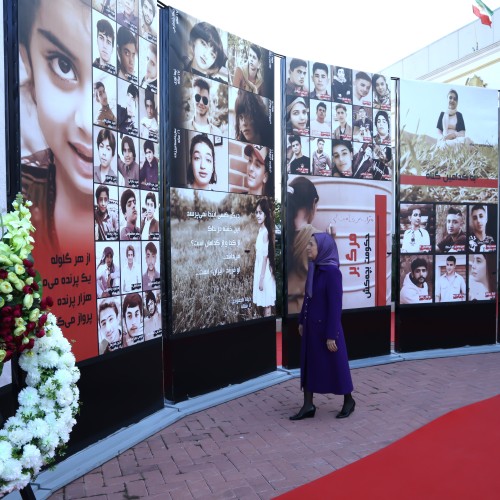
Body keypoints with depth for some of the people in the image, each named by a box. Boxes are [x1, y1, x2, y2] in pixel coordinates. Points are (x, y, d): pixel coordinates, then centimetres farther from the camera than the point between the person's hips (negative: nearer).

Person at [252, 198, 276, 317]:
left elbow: (265, 256, -18)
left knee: (266, 306, -1)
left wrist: (262, 277, -19)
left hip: (264, 272, -9)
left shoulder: (265, 231, -16)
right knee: (260, 305, 14)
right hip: (259, 270, 9)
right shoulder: (260, 230, 11)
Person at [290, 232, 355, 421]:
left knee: (335, 364, 8)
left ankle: (348, 401, 28)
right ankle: (308, 406, 18)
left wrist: (331, 335, -19)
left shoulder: (332, 272, -20)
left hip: (326, 327, -8)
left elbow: (335, 305, -20)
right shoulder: (314, 269, 4)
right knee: (308, 364, 9)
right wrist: (302, 321, 17)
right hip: (311, 326, 8)